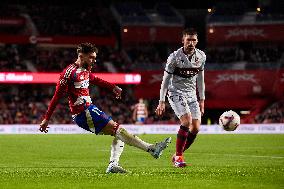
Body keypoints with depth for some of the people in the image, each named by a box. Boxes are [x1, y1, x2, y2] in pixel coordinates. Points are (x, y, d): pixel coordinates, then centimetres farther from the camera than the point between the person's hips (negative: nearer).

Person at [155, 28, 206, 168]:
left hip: (191, 94, 5)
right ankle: (178, 156, -14)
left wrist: (202, 100, 14)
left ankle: (177, 155, 11)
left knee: (196, 128, -6)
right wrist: (161, 102, -8)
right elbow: (165, 80, -7)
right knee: (187, 121, -25)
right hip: (176, 93, -5)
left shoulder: (201, 56, 1)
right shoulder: (174, 57, -13)